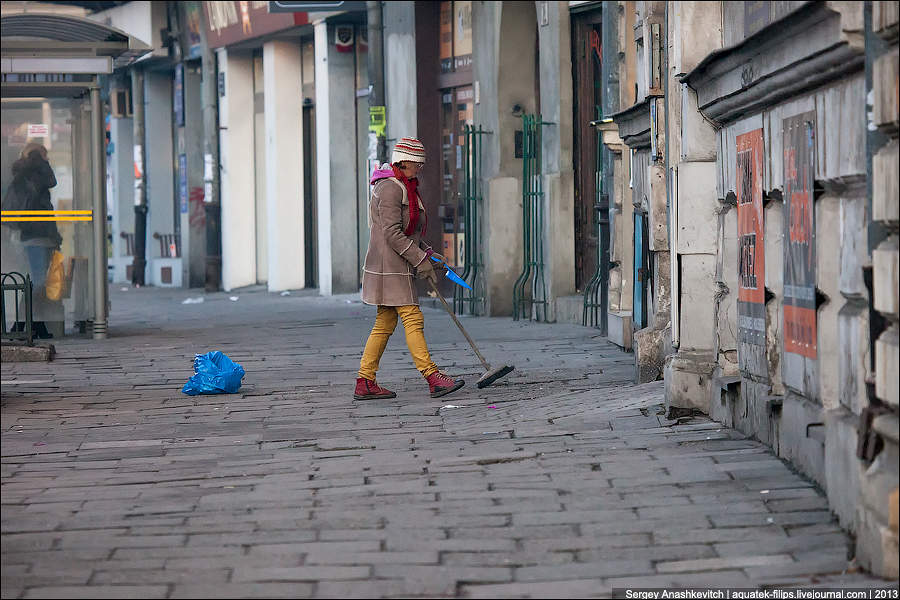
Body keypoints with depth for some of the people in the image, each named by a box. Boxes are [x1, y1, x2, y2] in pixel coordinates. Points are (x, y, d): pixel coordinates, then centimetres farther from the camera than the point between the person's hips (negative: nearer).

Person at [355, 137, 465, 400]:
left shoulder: (404, 187, 18)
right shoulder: (390, 188, -15)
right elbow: (392, 234, -21)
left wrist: (427, 252, 12)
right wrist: (420, 260, -19)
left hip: (398, 267, 10)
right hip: (390, 266, -10)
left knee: (385, 324, 9)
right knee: (413, 319, -12)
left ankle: (365, 383, 10)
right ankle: (433, 378, -15)